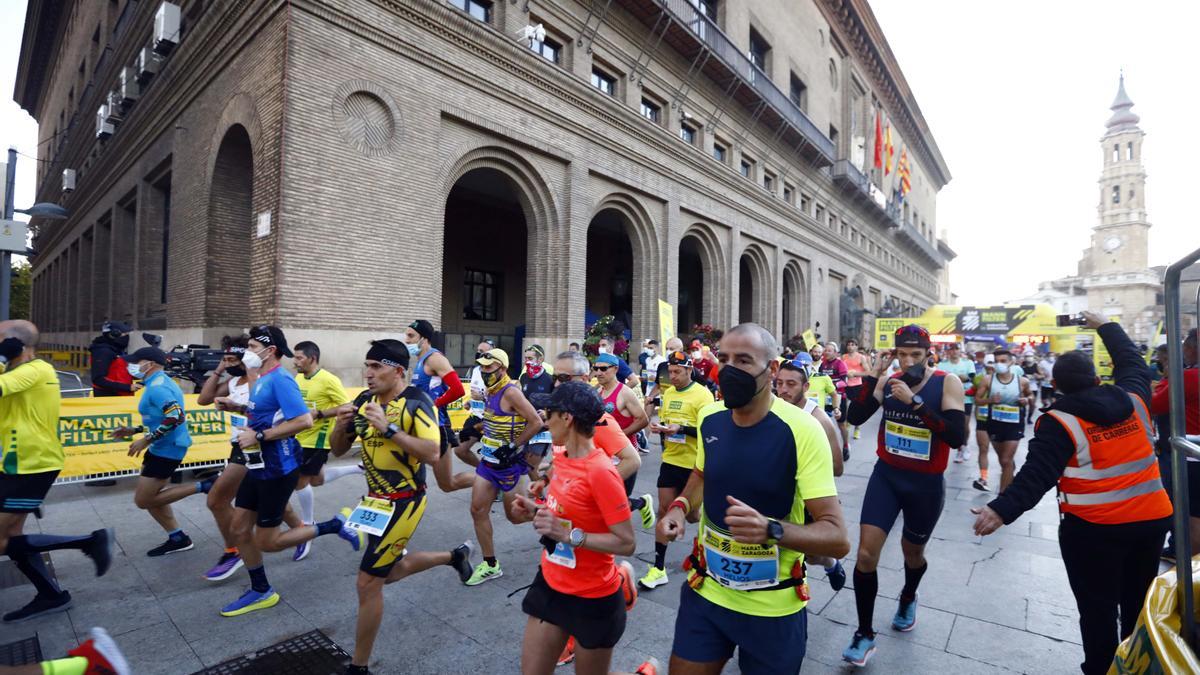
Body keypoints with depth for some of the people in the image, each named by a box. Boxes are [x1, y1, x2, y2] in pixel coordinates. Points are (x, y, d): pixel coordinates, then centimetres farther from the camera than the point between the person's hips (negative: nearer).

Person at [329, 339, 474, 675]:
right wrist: (341, 425, -15)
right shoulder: (365, 400, 0)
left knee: (368, 582, -2)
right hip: (377, 497, 8)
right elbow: (338, 449, 6)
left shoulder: (417, 401, -20)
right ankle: (455, 556, 45)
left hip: (403, 502, -8)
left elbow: (433, 454, -30)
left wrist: (389, 428, -33)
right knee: (390, 571, 24)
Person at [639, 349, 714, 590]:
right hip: (670, 460, 5)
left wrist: (680, 429, -28)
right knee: (664, 510, 5)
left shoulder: (702, 395, -14)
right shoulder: (668, 393, 7)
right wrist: (659, 427, -5)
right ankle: (659, 567, 13)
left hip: (693, 464, -5)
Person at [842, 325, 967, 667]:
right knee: (866, 552, -8)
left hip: (926, 484, -1)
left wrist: (914, 400, -32)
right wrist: (874, 376, -17)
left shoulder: (947, 382, -13)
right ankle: (865, 633, 9)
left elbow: (957, 436, -24)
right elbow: (855, 417, -11)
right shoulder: (889, 381, -4)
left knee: (912, 550, 21)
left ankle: (908, 598, 55)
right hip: (886, 475, 2)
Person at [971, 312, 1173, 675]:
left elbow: (1036, 474, -29)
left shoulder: (1060, 421, -17)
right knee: (1139, 604, 23)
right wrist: (1106, 326, 32)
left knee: (1098, 608, 8)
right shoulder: (1133, 399, -1)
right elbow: (1132, 361, 20)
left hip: (1094, 527, -6)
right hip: (1152, 517, 6)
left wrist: (1002, 509, -35)